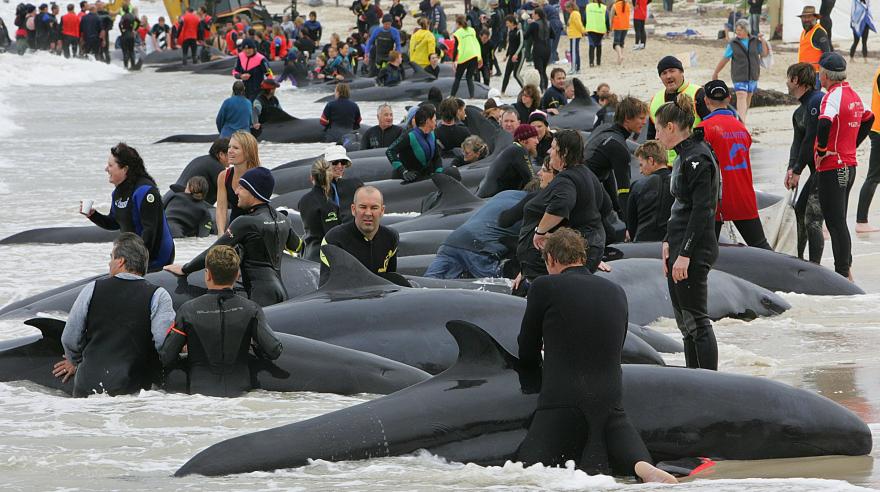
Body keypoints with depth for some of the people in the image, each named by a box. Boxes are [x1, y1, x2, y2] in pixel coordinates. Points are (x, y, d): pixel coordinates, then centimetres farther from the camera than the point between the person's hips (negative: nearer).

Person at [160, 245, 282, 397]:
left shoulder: (188, 310, -4)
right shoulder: (250, 309, -2)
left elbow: (166, 358, -3)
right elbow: (274, 351, -6)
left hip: (199, 389, -2)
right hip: (240, 389, 2)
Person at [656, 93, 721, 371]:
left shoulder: (697, 159, -15)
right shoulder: (685, 156, 15)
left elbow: (701, 210, -20)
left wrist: (684, 254, -22)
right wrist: (669, 243, 14)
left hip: (694, 253, -10)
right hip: (681, 249, 10)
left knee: (696, 320, -9)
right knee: (685, 322, 13)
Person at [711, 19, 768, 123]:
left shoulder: (755, 41, 2)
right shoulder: (733, 44, -4)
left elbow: (765, 53, 0)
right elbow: (724, 60, 2)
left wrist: (763, 40, -11)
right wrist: (715, 73, 6)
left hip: (752, 75, 4)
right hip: (739, 75, -4)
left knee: (748, 97, 13)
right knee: (741, 96, -17)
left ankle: (741, 117, 31)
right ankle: (741, 123, -27)